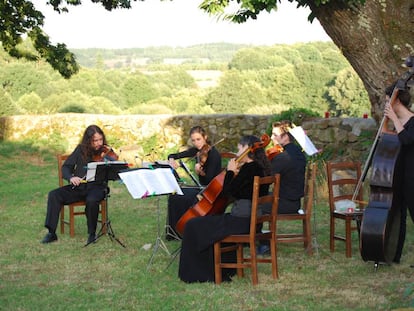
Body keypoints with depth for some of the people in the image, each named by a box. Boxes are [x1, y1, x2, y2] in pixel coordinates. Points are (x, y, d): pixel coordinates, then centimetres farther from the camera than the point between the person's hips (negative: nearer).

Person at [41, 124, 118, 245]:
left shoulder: (106, 153, 0)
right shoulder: (81, 150, 7)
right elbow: (66, 167, 7)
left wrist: (108, 160, -27)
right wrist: (71, 177, -14)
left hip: (96, 187, -3)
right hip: (78, 186, 3)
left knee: (91, 200, -37)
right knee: (54, 195, -19)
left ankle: (92, 234, -15)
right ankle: (51, 232, -15)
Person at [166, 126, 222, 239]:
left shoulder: (214, 154, -17)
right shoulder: (196, 151, 4)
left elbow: (209, 179, -22)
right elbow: (173, 156, 7)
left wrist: (200, 172, -41)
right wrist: (172, 160, -16)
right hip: (201, 188, 8)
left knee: (182, 199, -23)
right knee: (174, 196, -6)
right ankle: (173, 231, 3)